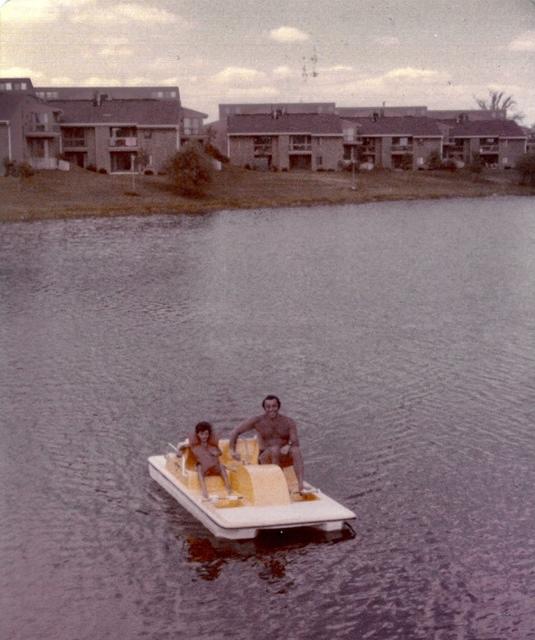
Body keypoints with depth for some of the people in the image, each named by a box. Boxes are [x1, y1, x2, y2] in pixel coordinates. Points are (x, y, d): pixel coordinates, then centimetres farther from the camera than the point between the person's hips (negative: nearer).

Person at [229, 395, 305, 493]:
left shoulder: (288, 422, 1)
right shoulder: (258, 421, -2)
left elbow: (295, 441, -9)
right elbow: (235, 432, 3)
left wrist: (289, 445, -31)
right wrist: (233, 451, -4)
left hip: (284, 457, 1)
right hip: (266, 458, -1)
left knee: (296, 450, -31)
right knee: (275, 449, -35)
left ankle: (300, 484, -41)